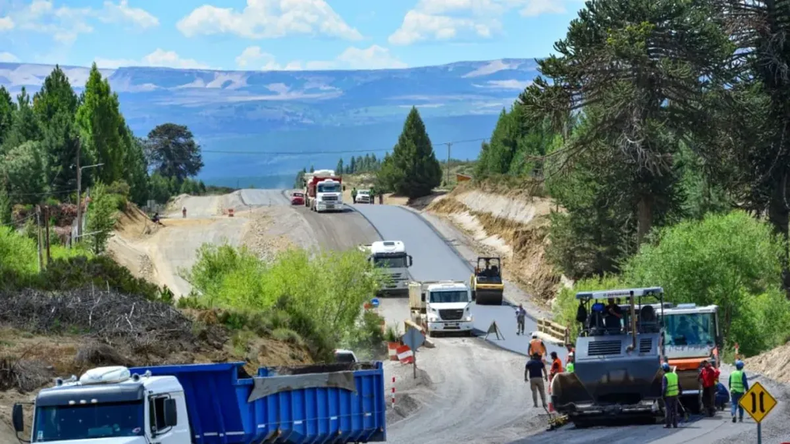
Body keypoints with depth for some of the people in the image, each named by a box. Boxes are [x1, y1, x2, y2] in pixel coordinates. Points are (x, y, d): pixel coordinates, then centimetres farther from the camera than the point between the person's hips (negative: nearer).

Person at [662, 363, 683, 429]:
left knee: (668, 410, 0)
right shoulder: (675, 375, 5)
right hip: (675, 395, 6)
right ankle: (675, 424, 14)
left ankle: (668, 424, 0)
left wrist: (663, 394, -11)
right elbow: (679, 385, 11)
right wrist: (680, 391, 21)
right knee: (674, 410, 11)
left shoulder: (665, 377, -14)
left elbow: (664, 387, -19)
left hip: (668, 395, -6)